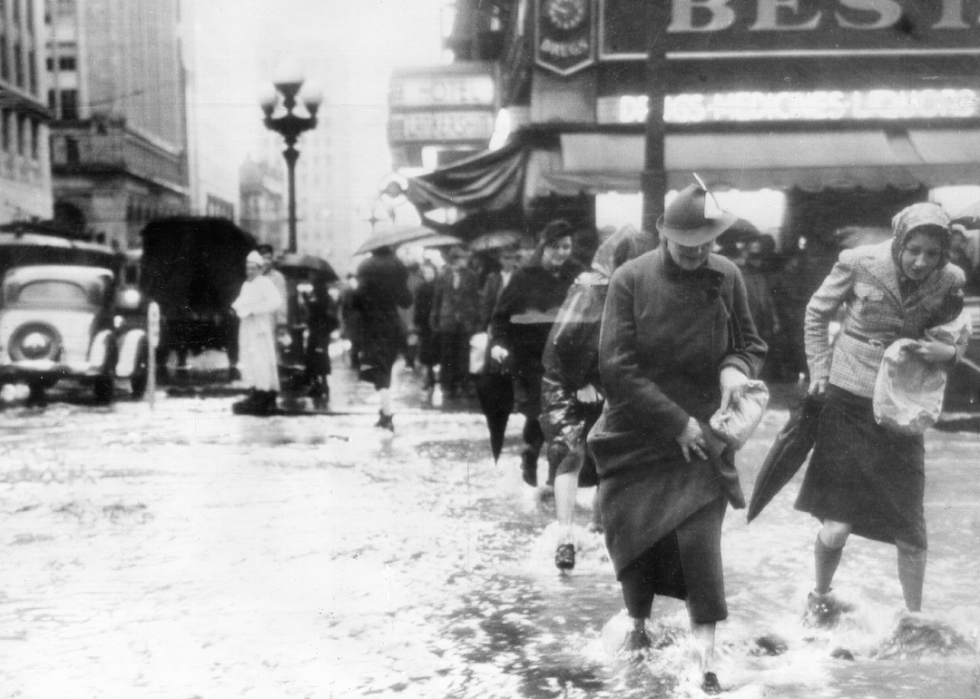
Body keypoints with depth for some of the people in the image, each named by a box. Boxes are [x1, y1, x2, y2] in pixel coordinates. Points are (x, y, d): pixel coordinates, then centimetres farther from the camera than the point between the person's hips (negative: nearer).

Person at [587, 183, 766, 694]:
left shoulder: (726, 277, -6)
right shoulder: (630, 280, -12)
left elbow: (752, 343, 7)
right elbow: (616, 366, -15)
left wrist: (736, 366, -18)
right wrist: (675, 420, -18)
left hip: (698, 435, 0)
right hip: (635, 435, 0)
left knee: (699, 540, -8)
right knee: (633, 533, 12)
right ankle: (638, 624, 38)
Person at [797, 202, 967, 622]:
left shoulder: (948, 282, -7)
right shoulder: (859, 264, -14)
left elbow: (954, 337, 9)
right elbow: (817, 314, 2)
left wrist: (948, 353, -13)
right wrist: (820, 371, -3)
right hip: (847, 404, -2)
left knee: (911, 530, 6)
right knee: (836, 528, -1)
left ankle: (914, 617, 27)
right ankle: (820, 596, 28)